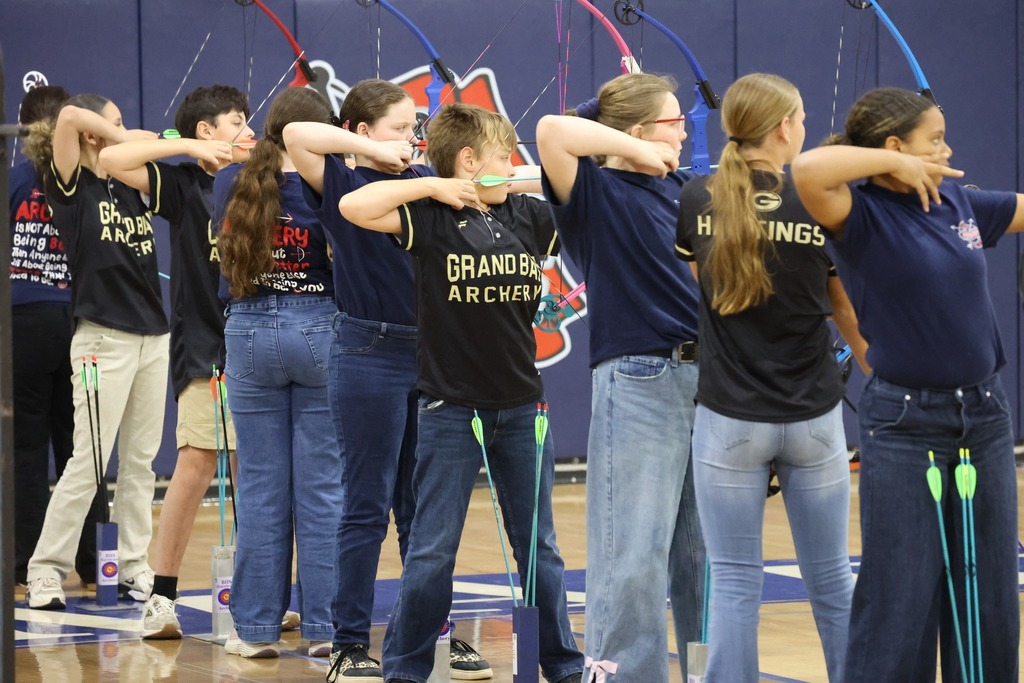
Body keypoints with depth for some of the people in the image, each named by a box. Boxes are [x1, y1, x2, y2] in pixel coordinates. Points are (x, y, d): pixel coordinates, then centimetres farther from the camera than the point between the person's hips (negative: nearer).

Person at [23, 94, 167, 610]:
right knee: (87, 463, -8)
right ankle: (46, 572, -2)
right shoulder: (73, 186, -5)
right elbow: (69, 117, -20)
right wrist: (123, 138, -9)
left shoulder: (131, 186, 13)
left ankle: (134, 567, 15)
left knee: (141, 461, 9)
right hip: (103, 339, -7)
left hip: (153, 337, 7)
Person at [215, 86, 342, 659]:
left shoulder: (233, 185, 1)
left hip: (250, 333, 3)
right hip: (318, 332, -3)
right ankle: (324, 627, 4)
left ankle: (258, 627, 11)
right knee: (322, 487, 3)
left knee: (260, 486, 8)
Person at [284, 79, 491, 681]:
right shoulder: (345, 187, -7)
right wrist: (375, 153, -17)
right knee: (369, 507, -1)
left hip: (429, 352, 6)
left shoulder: (424, 181, 9)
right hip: (371, 354, -6)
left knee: (420, 506, 12)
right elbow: (296, 135, -21)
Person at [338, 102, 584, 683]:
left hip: (522, 406, 4)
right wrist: (432, 186, -17)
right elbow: (354, 207, -20)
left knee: (539, 547, 13)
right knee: (433, 548, 1)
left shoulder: (528, 216, 6)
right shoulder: (431, 216, -8)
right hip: (452, 409, -4)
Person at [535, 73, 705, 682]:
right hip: (638, 382, -7)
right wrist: (636, 150, -15)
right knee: (635, 553, -8)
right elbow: (553, 132, -25)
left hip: (705, 377, 7)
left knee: (702, 550, 13)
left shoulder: (680, 188, 13)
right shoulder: (596, 192, -7)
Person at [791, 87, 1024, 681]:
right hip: (905, 425, -6)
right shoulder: (864, 216, -10)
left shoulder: (961, 202, 8)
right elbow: (808, 170, -31)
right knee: (901, 599, -2)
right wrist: (894, 164, -19)